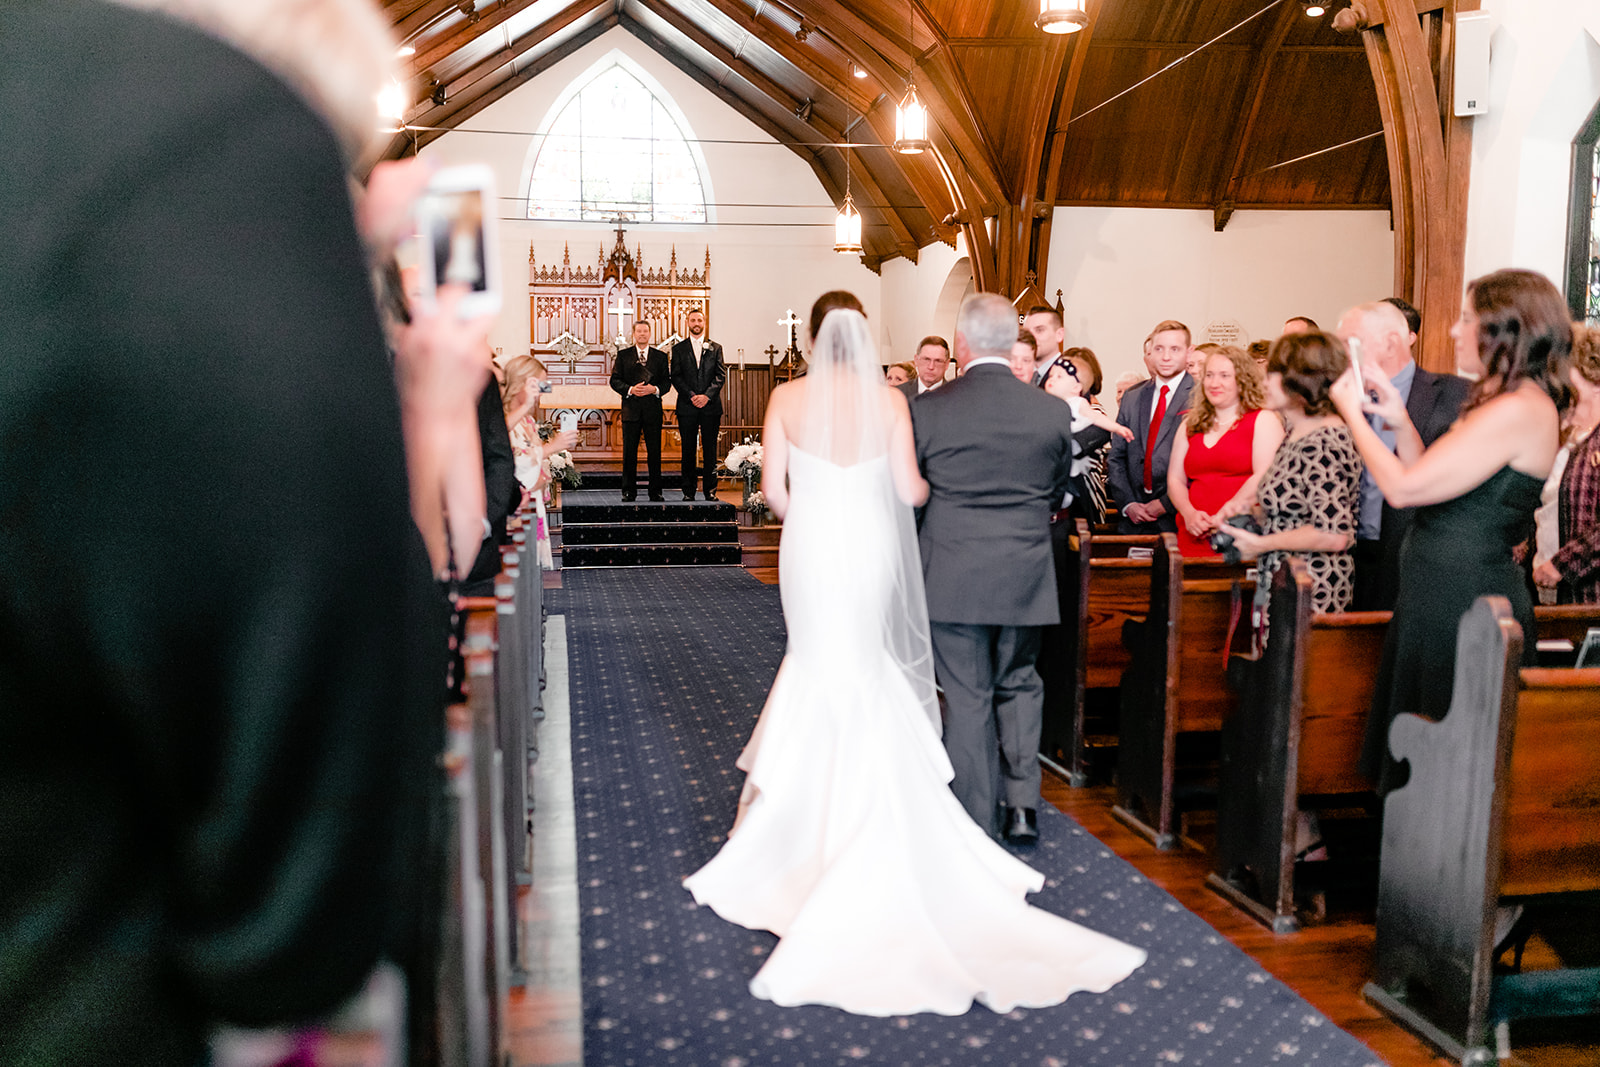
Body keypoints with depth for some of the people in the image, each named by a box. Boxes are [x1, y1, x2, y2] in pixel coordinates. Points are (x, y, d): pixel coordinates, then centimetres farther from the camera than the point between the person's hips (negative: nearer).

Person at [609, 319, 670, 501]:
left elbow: (667, 381, 8)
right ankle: (629, 491, 8)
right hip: (631, 409, 0)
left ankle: (655, 491, 7)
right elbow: (615, 380, 3)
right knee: (629, 452, 1)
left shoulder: (660, 356, 11)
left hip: (653, 409, 0)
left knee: (654, 452, 1)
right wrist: (630, 390, -14)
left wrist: (655, 389, -12)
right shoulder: (623, 355, 9)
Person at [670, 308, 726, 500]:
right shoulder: (678, 349, 9)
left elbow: (721, 375, 3)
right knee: (688, 450, 2)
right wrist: (691, 396, -11)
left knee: (710, 450, 1)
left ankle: (710, 490, 6)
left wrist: (707, 395, -11)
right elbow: (676, 377, 2)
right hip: (687, 406, 0)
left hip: (710, 405, 0)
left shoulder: (715, 348, 11)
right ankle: (688, 491, 7)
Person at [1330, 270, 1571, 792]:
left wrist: (1353, 414, -10)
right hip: (1443, 596, 10)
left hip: (1464, 605, -10)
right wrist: (1400, 422, 7)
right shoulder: (1500, 403, 14)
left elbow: (1404, 488, -21)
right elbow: (1433, 484, 14)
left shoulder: (1520, 411, -19)